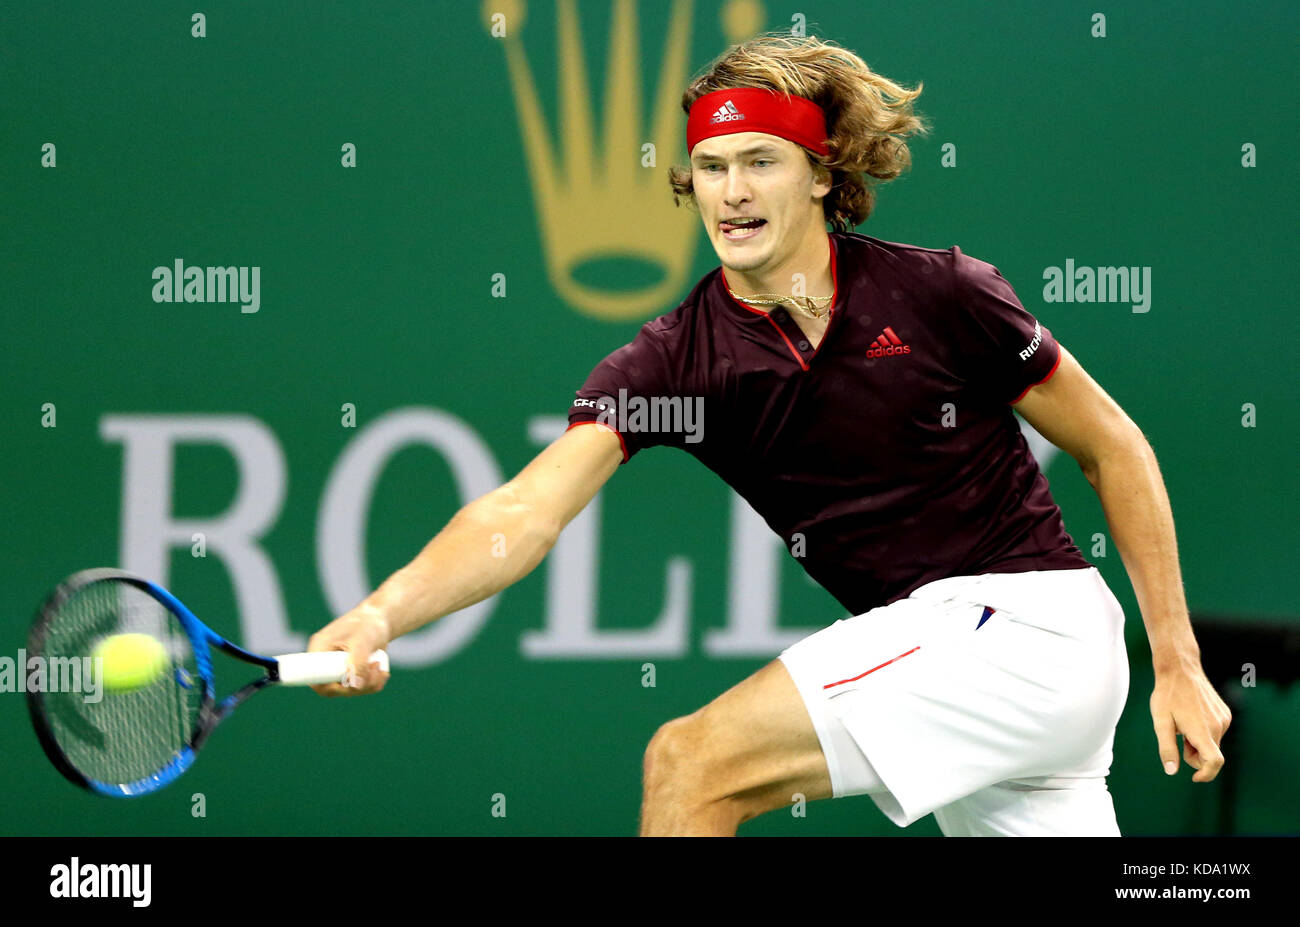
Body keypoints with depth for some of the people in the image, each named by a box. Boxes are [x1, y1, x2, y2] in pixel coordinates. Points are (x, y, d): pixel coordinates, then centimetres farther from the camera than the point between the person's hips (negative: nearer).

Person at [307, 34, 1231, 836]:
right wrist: (377, 617, -32)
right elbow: (525, 512, -14)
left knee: (694, 762, -17)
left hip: (1027, 618, -5)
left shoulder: (940, 294, -9)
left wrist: (1178, 664, -1)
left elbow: (1115, 449, 2)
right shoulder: (671, 361, -1)